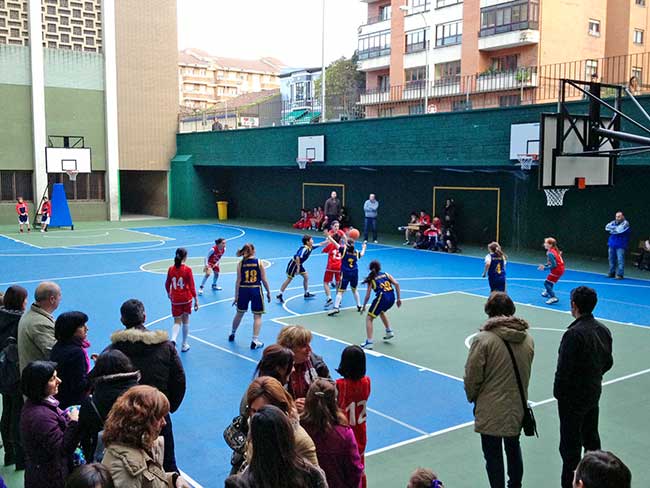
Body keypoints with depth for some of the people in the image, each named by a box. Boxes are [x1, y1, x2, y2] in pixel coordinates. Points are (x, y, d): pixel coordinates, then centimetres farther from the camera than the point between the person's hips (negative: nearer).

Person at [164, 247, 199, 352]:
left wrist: (169, 293, 27)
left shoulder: (171, 269, -4)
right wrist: (196, 300, -5)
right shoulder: (187, 270, -13)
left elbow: (167, 284, 8)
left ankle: (173, 340, -21)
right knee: (185, 321, 14)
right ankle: (184, 345, 22)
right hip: (186, 299, -2)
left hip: (175, 299, 2)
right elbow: (191, 286, -12)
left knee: (177, 322, 7)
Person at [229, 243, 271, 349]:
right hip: (256, 290, -2)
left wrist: (236, 296, 1)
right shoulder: (259, 262, -3)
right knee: (257, 316, 5)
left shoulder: (241, 264, -1)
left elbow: (238, 281, -3)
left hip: (243, 290, 2)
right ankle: (255, 341, -1)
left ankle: (232, 334, 40)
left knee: (239, 313, 21)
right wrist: (268, 292, 7)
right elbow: (264, 280, -4)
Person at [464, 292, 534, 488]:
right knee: (513, 448, 24)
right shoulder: (527, 339, -4)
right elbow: (525, 372, 7)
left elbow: (472, 376, -14)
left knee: (493, 454, 9)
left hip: (491, 410, -5)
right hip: (517, 407, 5)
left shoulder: (483, 339, -20)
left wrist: (472, 397, 4)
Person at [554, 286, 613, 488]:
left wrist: (558, 392, -8)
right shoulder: (603, 330, 0)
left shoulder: (574, 334, -25)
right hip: (594, 394, 8)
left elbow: (563, 369, -23)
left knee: (570, 445, 2)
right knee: (592, 438, 22)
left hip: (573, 398, -8)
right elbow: (608, 363, 10)